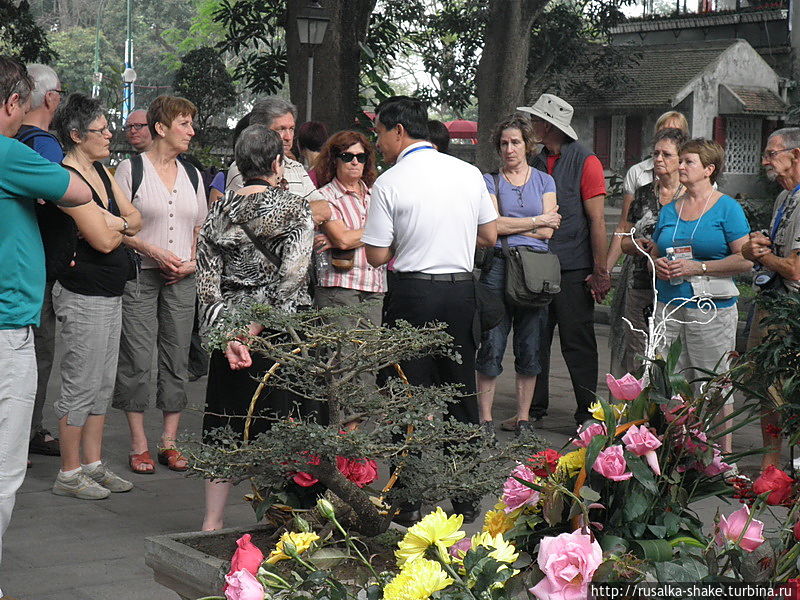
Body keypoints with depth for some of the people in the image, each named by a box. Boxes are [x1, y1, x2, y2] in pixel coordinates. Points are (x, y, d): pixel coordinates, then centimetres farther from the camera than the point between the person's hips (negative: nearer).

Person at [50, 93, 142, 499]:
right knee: (81, 385, -2)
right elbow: (104, 240, -22)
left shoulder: (101, 171, 13)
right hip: (83, 295, -9)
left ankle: (93, 464, 23)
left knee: (102, 385, 14)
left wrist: (115, 225, -8)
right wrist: (122, 225, -4)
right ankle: (69, 474, 8)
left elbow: (135, 219, 10)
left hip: (110, 294, 9)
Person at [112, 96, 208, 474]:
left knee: (177, 360, 5)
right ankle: (139, 444, 5)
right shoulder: (131, 169, -2)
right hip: (139, 274, -5)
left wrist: (193, 260, 2)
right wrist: (152, 250, -16)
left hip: (181, 278, 5)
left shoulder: (191, 175, 14)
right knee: (137, 359, -4)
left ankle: (169, 442, 13)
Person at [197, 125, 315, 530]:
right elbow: (290, 281, -17)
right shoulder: (293, 210, -7)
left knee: (224, 427, 12)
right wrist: (254, 329, -14)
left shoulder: (219, 212, 6)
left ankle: (212, 521, 17)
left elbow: (206, 280, -1)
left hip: (228, 331, 4)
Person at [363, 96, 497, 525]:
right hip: (462, 289, 4)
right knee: (462, 393, 13)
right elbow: (490, 236, 13)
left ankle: (410, 502, 6)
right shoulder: (469, 173, 4)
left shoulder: (389, 184, -9)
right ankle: (466, 499, 20)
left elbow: (376, 256, -7)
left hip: (414, 293, -4)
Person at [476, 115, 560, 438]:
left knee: (530, 350, 5)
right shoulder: (490, 181, 8)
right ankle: (485, 420, 4)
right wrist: (537, 221, -2)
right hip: (498, 267, -2)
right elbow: (493, 225, -7)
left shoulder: (544, 181, 13)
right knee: (492, 346, -4)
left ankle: (523, 419, 14)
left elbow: (547, 232, 1)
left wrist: (509, 226, -3)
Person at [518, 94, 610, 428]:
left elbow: (597, 221, -9)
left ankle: (587, 413, 7)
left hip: (574, 270, -6)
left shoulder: (585, 162, -6)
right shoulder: (538, 163, 14)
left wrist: (600, 271, -13)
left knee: (578, 344, -1)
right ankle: (534, 409, 19)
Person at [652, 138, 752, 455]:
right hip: (668, 306, 5)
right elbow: (653, 253, 23)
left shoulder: (727, 208, -2)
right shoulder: (669, 210, 15)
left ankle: (724, 453, 8)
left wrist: (698, 267, -14)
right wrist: (658, 264, 0)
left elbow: (745, 260, -9)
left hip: (712, 308, -5)